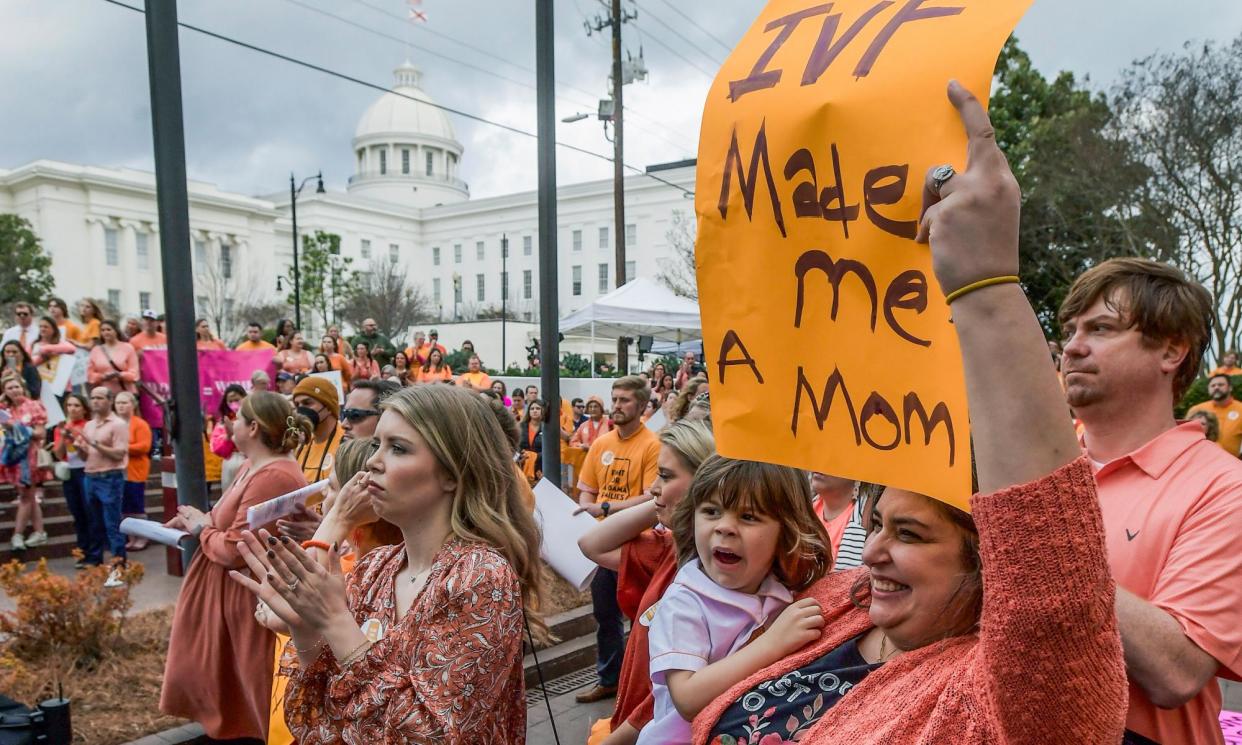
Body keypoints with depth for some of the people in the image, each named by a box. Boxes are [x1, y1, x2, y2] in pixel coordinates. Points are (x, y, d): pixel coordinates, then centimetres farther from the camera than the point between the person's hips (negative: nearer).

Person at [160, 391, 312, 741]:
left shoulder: (273, 478, -28)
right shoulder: (253, 466, 9)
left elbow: (234, 550, -27)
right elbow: (229, 517, 15)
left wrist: (202, 530, -9)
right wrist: (197, 519, -2)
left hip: (255, 600, -11)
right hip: (233, 592, 11)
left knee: (253, 693, 6)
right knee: (234, 684, 23)